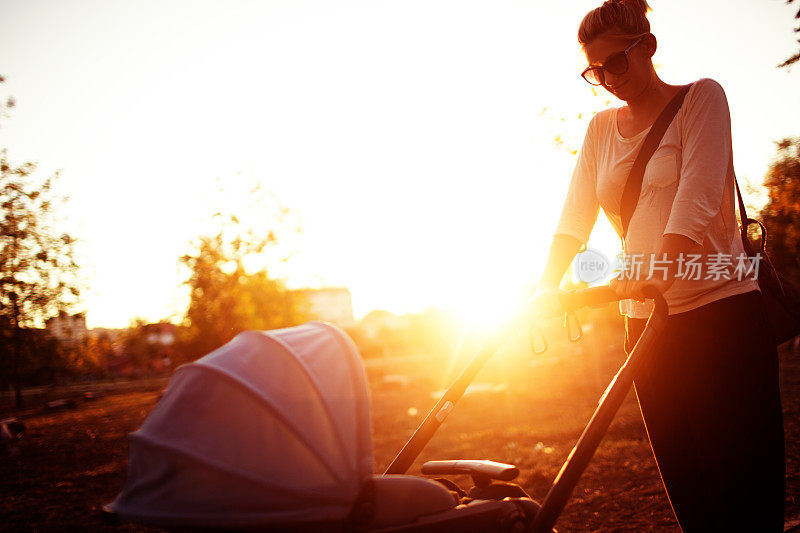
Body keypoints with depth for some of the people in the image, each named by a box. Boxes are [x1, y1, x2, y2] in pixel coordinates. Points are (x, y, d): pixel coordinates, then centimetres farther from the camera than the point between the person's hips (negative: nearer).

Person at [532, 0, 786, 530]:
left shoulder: (701, 98, -1)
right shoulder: (601, 128, 13)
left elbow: (697, 195, -16)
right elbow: (576, 216, 7)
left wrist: (656, 270, -30)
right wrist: (548, 287, -10)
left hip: (720, 307, -5)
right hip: (645, 319, 5)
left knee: (744, 476, -5)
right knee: (682, 476, 8)